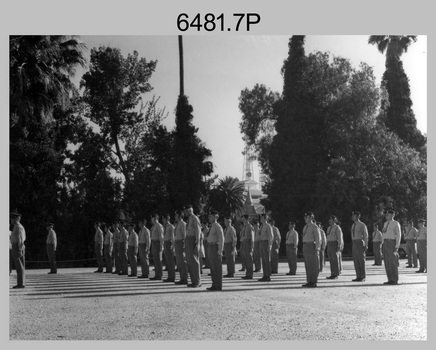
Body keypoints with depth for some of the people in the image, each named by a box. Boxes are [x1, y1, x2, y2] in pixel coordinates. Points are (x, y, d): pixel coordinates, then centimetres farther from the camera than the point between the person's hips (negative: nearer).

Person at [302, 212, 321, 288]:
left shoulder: (315, 227, -10)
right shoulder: (305, 227, 16)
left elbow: (318, 239, -13)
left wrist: (317, 250, -18)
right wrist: (304, 249, 17)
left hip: (312, 246, -8)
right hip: (305, 246, 8)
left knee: (313, 265, -5)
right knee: (307, 265, 8)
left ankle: (314, 283, -3)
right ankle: (309, 282, 12)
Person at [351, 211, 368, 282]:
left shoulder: (362, 225, -7)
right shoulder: (353, 225, 16)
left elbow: (366, 235, -8)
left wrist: (366, 245, -13)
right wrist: (353, 244, 15)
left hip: (360, 243, -7)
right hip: (354, 243, 7)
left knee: (361, 260, -6)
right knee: (356, 261, 5)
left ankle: (363, 277, -2)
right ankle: (358, 277, 9)